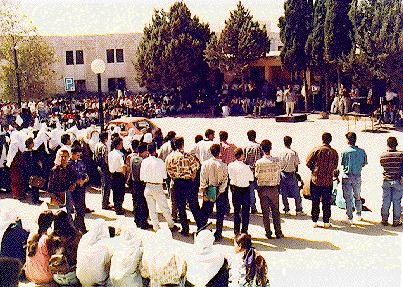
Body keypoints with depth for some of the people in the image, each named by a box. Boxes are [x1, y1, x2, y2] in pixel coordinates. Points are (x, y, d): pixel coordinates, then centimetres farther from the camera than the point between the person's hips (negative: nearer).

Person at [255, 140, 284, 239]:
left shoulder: (259, 162, -14)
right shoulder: (276, 160, -10)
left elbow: (257, 176, -4)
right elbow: (279, 173, 1)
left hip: (262, 188, -1)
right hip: (274, 188, 1)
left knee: (265, 212, 8)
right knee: (275, 211, 12)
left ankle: (268, 233, 12)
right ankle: (278, 232, 14)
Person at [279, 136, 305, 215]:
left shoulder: (280, 153, -4)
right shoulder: (294, 153, -11)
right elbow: (296, 165, -4)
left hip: (283, 174, 2)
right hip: (291, 175, -2)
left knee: (284, 194, 11)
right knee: (296, 194, 8)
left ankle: (286, 210, 14)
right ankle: (298, 210, 12)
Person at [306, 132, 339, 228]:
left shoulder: (316, 150, -9)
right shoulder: (334, 152, -3)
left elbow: (308, 162, -4)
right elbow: (335, 166, 6)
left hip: (316, 180, -1)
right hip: (328, 181, 1)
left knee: (315, 202, 8)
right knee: (327, 202, 9)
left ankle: (315, 221, 12)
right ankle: (326, 222, 13)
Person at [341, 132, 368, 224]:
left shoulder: (345, 152, -13)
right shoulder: (362, 151, -4)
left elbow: (342, 164, -5)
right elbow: (364, 164, 5)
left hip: (347, 176, -3)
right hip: (357, 176, 3)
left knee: (348, 198, 4)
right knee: (357, 196, 21)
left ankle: (349, 218, 6)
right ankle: (358, 214, 31)